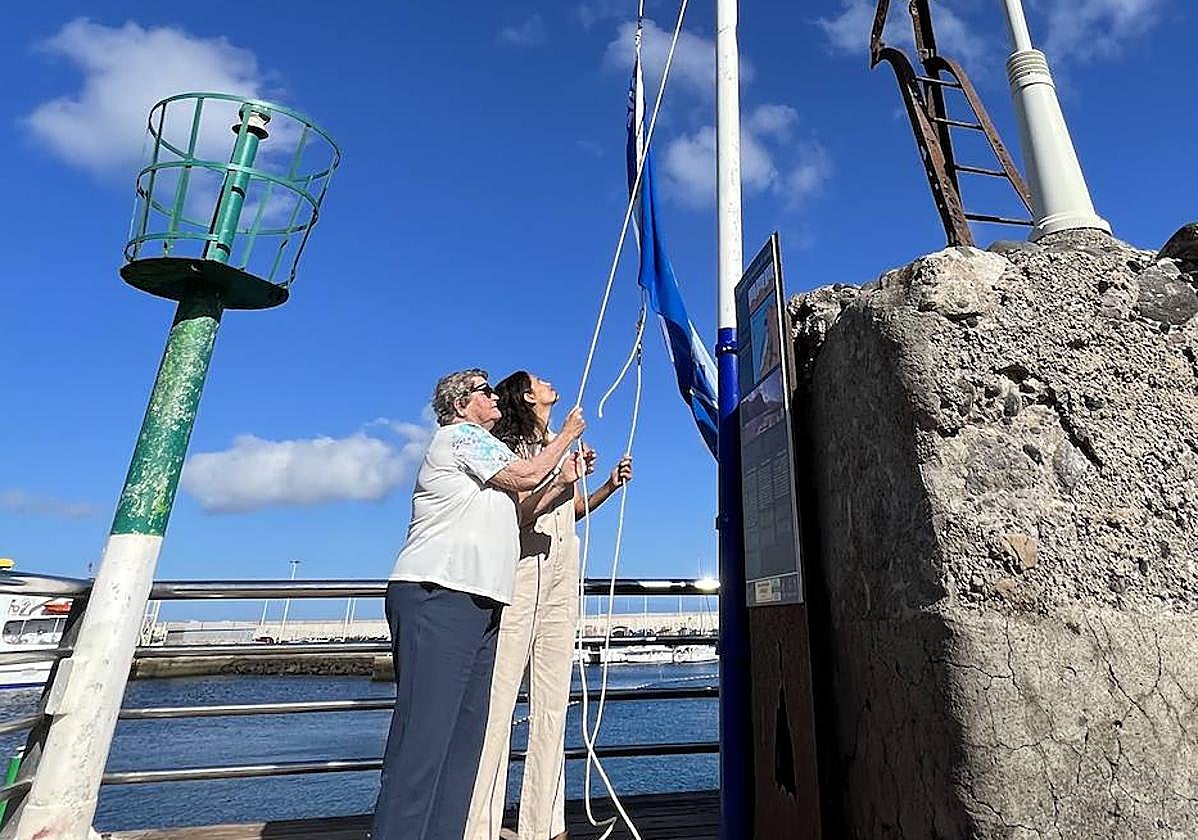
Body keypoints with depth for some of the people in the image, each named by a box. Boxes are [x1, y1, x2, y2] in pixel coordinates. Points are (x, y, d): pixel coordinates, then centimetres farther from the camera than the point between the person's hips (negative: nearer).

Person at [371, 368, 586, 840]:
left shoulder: (478, 445, 30)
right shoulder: (459, 434, 1)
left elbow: (520, 508, 27)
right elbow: (525, 475, -5)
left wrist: (562, 480, 21)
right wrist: (567, 435, 9)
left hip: (476, 604, 10)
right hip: (437, 597, -10)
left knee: (464, 735, 6)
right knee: (425, 731, -11)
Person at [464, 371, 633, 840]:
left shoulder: (561, 446, 19)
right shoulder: (507, 446, -1)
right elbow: (519, 515, -12)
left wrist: (609, 485, 14)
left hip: (563, 574, 7)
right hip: (521, 569, -6)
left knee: (552, 700, 6)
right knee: (499, 696, -7)